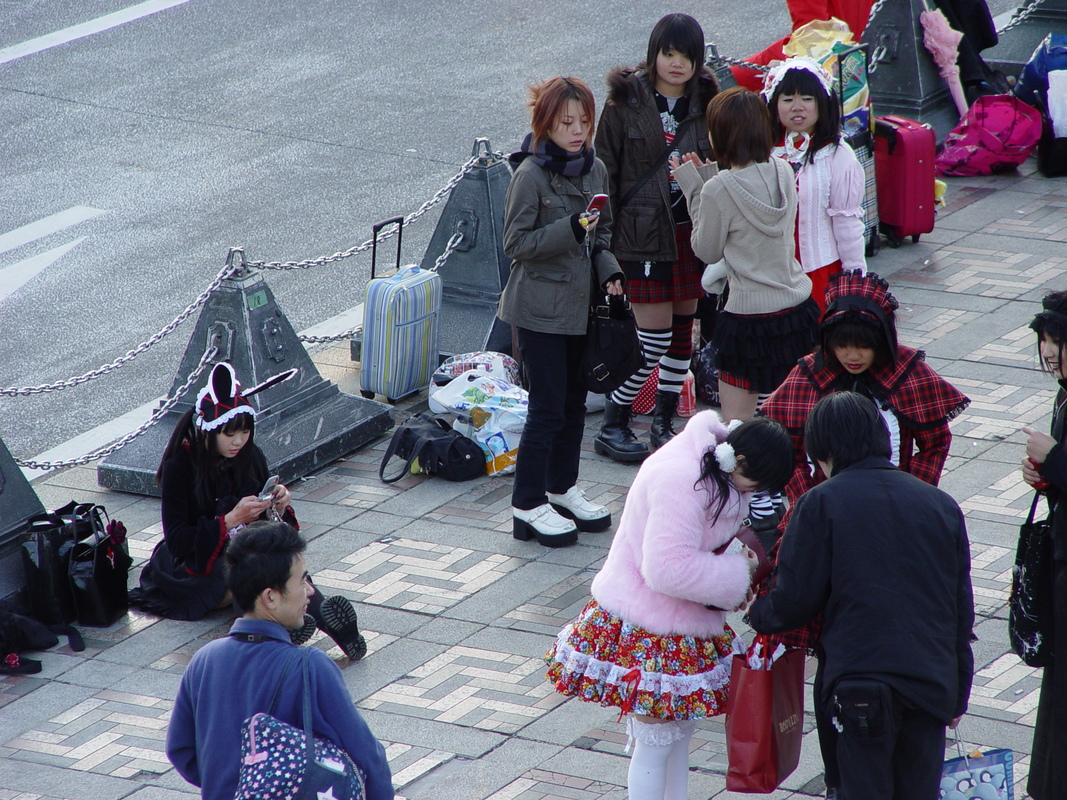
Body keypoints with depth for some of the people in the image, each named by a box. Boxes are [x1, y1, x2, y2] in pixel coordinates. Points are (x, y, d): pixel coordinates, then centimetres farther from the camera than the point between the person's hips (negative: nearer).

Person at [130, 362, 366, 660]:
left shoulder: (251, 457, 2)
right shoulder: (179, 467, -13)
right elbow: (177, 541, -17)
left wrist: (278, 508, -13)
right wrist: (231, 520, -27)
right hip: (196, 566, -4)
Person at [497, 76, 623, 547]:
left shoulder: (595, 169, 5)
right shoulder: (531, 174, -15)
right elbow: (516, 244, -16)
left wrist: (607, 271, -1)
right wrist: (570, 228, -26)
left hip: (580, 304, 7)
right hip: (540, 308, -7)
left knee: (574, 402, 15)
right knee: (548, 408, -5)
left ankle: (562, 488, 30)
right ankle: (528, 506, 4)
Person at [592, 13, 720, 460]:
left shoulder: (706, 104, 4)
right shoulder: (625, 101, -5)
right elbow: (605, 171, -3)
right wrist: (603, 235, -7)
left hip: (692, 233, 4)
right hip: (642, 234, -4)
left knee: (682, 329, 11)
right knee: (655, 336, -6)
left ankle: (664, 422, 24)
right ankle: (612, 426, 8)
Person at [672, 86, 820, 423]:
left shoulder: (719, 190, -16)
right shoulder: (783, 172, 1)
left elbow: (707, 251, -2)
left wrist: (694, 190, 3)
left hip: (749, 314, -6)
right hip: (799, 308, 7)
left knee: (736, 424, -1)